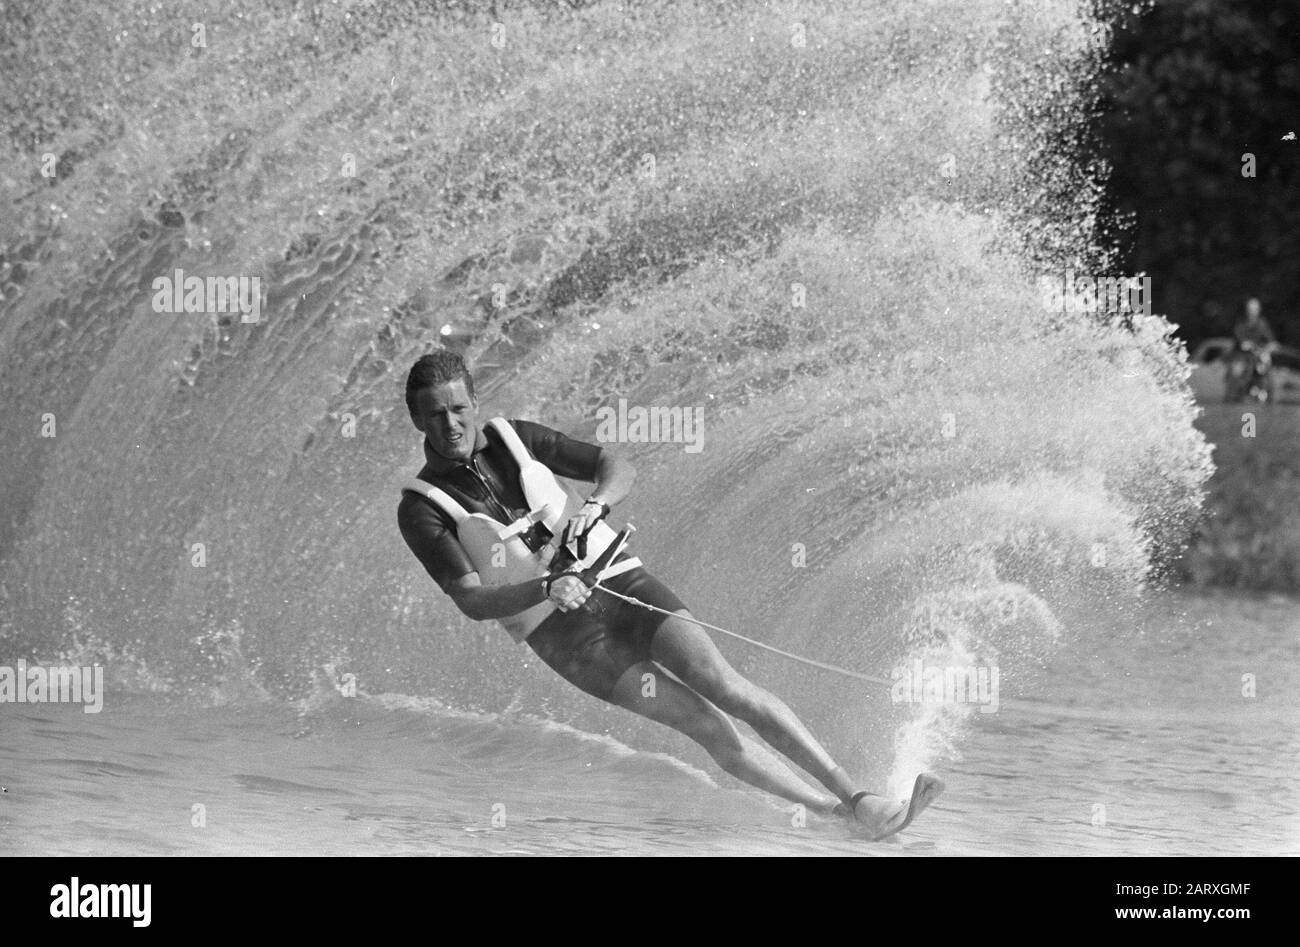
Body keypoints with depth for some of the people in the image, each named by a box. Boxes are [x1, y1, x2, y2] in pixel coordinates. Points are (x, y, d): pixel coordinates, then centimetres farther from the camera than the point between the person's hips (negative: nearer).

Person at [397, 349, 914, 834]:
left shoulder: (516, 438, 7)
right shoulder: (421, 510, -4)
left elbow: (618, 467, 10)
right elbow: (472, 601, -14)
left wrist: (594, 505, -13)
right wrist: (546, 588, -31)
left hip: (621, 581, 3)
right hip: (564, 630, -3)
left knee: (727, 688, -17)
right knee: (710, 728, -13)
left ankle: (853, 793, -15)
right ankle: (836, 810, -7)